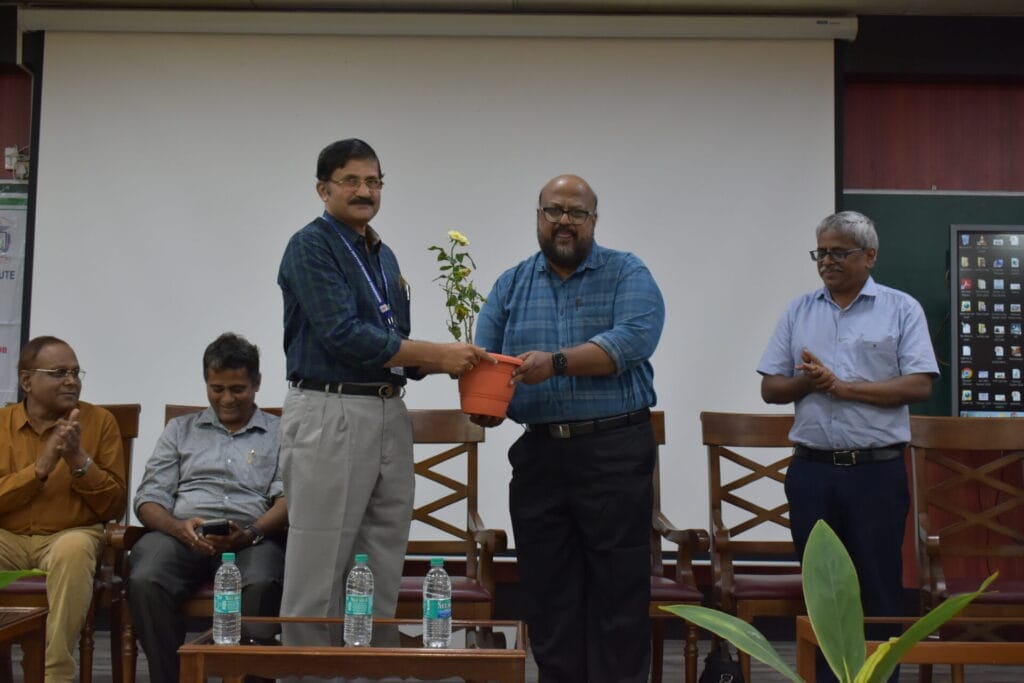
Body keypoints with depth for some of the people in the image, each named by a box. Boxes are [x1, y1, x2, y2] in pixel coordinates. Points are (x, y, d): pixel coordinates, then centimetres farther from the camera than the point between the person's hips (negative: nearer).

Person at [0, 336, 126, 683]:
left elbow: (114, 507, 1)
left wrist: (79, 459, -13)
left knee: (74, 549, -35)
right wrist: (42, 465, -15)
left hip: (70, 534, -1)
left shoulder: (100, 421, 3)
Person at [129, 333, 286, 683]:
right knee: (145, 580, -32)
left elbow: (289, 499, 5)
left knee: (262, 584, -36)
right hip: (181, 532, 2)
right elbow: (149, 498, 14)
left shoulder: (280, 433, 19)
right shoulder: (180, 429, 25)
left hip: (254, 535, -2)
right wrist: (179, 527, -9)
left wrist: (250, 533, -16)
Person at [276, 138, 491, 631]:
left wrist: (449, 363, 2)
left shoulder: (384, 257, 17)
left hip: (389, 416, 8)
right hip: (329, 417, -8)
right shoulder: (311, 246, -7)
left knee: (382, 572, 11)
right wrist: (437, 354, -16)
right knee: (318, 575, -1)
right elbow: (345, 336, -18)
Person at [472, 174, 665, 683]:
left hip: (614, 450, -3)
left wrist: (557, 362, -25)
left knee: (618, 589, 0)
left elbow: (634, 337, -15)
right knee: (547, 590, 9)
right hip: (538, 453, 4)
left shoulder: (627, 275, 3)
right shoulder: (511, 285, 13)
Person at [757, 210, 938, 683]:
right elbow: (770, 388, 10)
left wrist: (842, 386, -14)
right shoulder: (799, 312, 11)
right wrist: (805, 382, -11)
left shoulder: (901, 309, 2)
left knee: (880, 589, 4)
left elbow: (919, 385, -8)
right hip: (811, 470, 3)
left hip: (877, 471, -3)